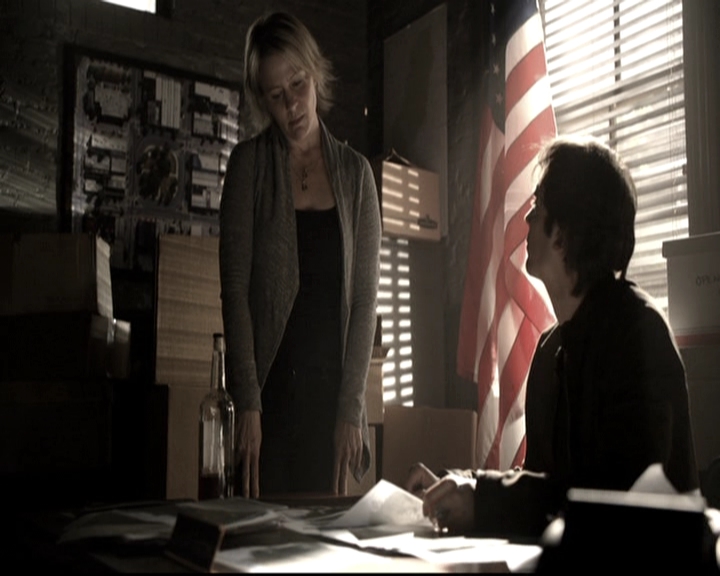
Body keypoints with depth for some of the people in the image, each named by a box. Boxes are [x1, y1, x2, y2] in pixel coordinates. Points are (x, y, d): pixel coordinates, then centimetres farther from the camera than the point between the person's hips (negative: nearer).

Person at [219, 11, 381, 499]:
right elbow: (235, 286, -5)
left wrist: (351, 409, -5)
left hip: (332, 386, 2)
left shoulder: (355, 172, 6)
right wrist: (247, 403, -13)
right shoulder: (249, 165, 1)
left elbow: (365, 296, 3)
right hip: (271, 386, -1)